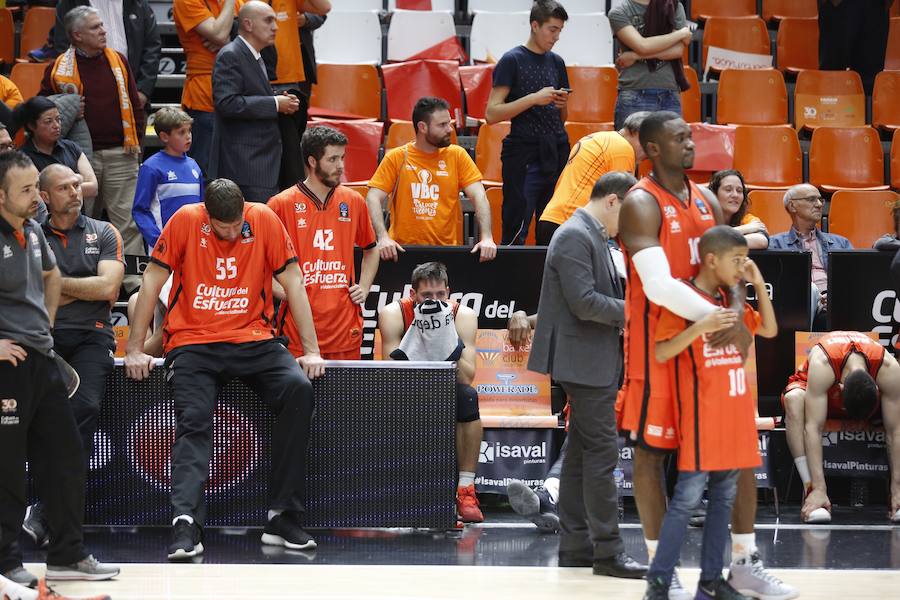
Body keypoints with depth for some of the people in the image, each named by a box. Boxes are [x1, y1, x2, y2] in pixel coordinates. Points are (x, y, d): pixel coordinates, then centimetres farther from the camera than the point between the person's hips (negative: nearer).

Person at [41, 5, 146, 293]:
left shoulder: (118, 61, 8)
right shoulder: (60, 69, -1)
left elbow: (135, 105, 13)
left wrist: (135, 142, 6)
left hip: (120, 155, 1)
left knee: (127, 222, -3)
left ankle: (135, 284, -2)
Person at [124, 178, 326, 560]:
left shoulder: (264, 220, -3)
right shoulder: (185, 221, -6)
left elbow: (292, 283, 1)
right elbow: (152, 281, 0)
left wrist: (311, 351, -1)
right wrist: (134, 349, 0)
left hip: (252, 339, 1)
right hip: (194, 343, -1)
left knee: (298, 388, -24)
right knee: (193, 421, -24)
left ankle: (283, 518, -21)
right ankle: (186, 524, -36)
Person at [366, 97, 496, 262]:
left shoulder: (457, 155, 6)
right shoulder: (396, 157, 3)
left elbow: (479, 197, 0)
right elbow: (373, 199, -3)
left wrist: (486, 238, -15)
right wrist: (383, 238, -19)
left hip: (447, 249, 1)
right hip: (403, 249, -1)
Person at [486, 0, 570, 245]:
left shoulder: (556, 62, 15)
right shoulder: (512, 60, -2)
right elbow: (492, 114, -9)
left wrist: (562, 104, 2)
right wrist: (534, 99, -15)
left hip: (556, 152, 6)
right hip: (524, 153, -6)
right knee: (515, 232, -11)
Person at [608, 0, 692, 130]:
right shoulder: (619, 12, 2)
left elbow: (679, 50, -1)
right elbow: (643, 46, -11)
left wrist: (636, 56, -8)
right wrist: (681, 34, 0)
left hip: (670, 95, 2)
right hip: (635, 95, -2)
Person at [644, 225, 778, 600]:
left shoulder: (731, 301, 13)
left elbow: (769, 330, 20)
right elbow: (661, 353, -16)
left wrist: (758, 285, 9)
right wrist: (702, 326, -27)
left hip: (733, 420, 7)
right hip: (700, 420, -7)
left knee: (724, 498, 9)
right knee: (688, 497, -9)